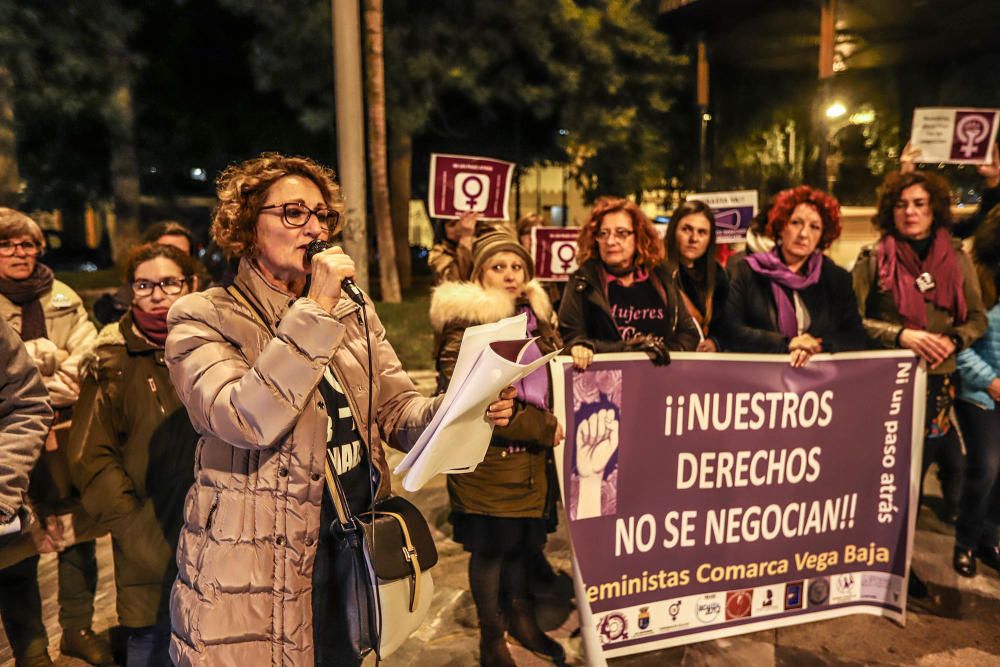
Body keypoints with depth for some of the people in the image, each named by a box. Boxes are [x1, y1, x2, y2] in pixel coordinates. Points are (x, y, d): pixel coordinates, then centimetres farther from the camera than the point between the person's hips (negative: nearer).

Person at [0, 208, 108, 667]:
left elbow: (88, 364, 0)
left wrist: (39, 392, -12)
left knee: (79, 536, 10)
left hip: (67, 437, 3)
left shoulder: (63, 300, 9)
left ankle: (78, 630, 28)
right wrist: (48, 355, -11)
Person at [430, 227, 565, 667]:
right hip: (487, 458, -6)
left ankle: (520, 616, 41)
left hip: (532, 456, 6)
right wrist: (539, 427, -17)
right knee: (491, 546, 7)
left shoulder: (534, 315, 11)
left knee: (522, 540, 18)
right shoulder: (466, 323, -11)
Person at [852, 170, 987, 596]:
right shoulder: (873, 260, -4)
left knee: (914, 470, 12)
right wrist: (901, 335, -20)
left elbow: (977, 318, 8)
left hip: (937, 383, 3)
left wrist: (952, 340, -12)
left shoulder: (956, 259, 5)